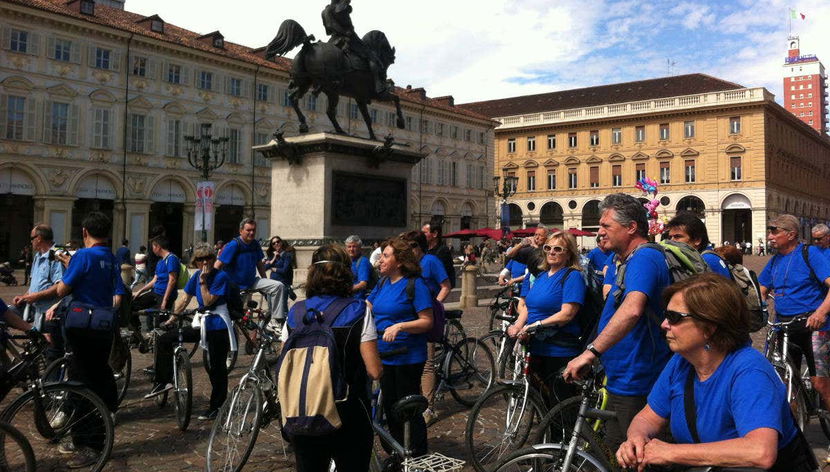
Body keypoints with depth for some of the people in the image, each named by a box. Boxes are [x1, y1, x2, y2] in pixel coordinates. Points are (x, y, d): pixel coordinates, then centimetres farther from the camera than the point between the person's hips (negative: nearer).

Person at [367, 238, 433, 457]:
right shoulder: (382, 285, 10)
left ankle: (419, 458, 18)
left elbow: (427, 322, -15)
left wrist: (399, 326, -27)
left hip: (408, 357, -7)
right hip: (384, 355, 7)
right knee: (389, 406, 15)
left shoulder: (415, 284, -12)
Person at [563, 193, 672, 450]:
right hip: (624, 381, 11)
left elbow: (632, 309, -37)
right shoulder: (631, 260, 14)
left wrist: (591, 352, -37)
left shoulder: (644, 258, -20)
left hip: (635, 385, -11)